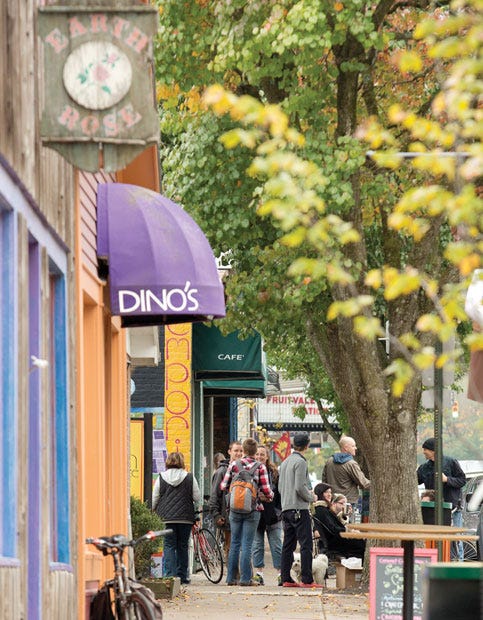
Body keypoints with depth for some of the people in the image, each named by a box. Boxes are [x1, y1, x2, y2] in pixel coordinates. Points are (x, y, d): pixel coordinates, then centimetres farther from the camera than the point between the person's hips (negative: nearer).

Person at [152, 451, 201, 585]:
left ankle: (170, 575, -9)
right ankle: (182, 576, 12)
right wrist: (194, 510, 21)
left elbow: (154, 499, 7)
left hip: (166, 518, 0)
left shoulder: (161, 478, 2)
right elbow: (197, 498, 2)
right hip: (185, 518, 0)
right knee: (182, 546, 10)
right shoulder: (190, 478, 1)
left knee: (169, 546, 2)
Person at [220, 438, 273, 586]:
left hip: (235, 509, 2)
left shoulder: (233, 465, 0)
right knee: (247, 545, 0)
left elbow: (223, 486, 0)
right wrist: (270, 497, 15)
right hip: (252, 510, -2)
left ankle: (231, 578, 12)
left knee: (234, 544, 10)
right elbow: (266, 490, -8)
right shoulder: (260, 467, -5)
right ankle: (245, 578, -2)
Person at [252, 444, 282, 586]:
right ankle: (259, 573, 9)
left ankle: (281, 573, 5)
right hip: (255, 514, 1)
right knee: (257, 546, 4)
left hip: (272, 514, -1)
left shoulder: (274, 472, 3)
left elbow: (280, 492, 4)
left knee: (276, 545, 2)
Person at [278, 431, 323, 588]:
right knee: (306, 544, -7)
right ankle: (307, 579, -11)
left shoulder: (285, 462, 15)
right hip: (299, 508, -8)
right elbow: (300, 487, -19)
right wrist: (311, 497, -1)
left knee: (288, 545, 10)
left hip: (286, 509, 8)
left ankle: (286, 578, 9)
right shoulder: (300, 462, -11)